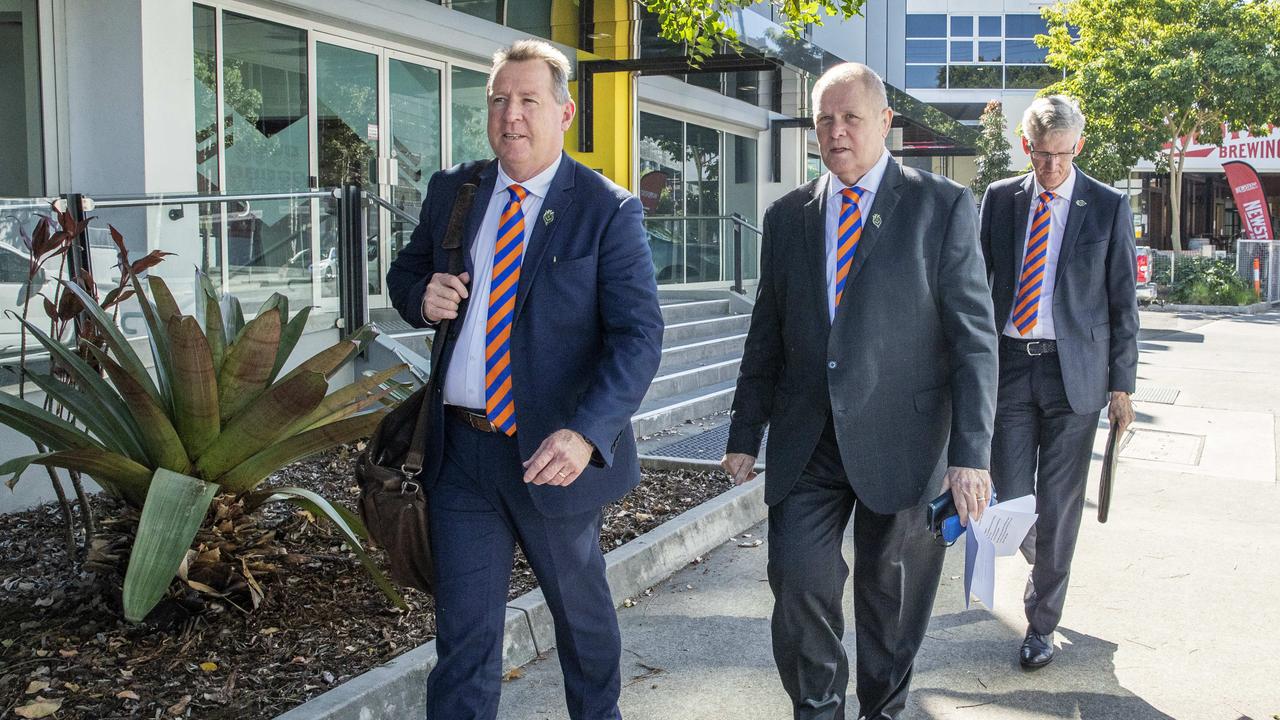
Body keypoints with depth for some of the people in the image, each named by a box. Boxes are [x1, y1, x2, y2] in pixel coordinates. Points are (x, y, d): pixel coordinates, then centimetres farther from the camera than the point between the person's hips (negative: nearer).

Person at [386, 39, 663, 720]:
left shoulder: (607, 210, -10)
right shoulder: (451, 190, 4)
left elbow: (639, 333, -17)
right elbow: (405, 272, 18)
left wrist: (586, 434, -32)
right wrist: (421, 296, -8)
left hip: (552, 453, -2)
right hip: (458, 449, 3)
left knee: (581, 608, 20)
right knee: (463, 631, 7)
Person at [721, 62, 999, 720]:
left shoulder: (943, 207, -2)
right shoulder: (787, 216, 9)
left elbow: (974, 337, -5)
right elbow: (765, 337, 12)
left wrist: (970, 453, -11)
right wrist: (745, 435, 8)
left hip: (901, 438, -2)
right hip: (805, 442, 3)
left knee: (891, 597, 11)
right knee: (796, 580, -2)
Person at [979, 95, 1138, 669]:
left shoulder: (1108, 208, 1)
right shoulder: (1000, 198, 6)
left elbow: (1123, 302, 2)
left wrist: (1121, 385, -1)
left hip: (1074, 371, -2)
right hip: (1008, 365, 2)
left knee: (1058, 507, 3)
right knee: (1009, 497, 3)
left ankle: (1041, 625, 18)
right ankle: (1045, 561, 38)